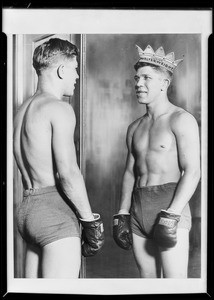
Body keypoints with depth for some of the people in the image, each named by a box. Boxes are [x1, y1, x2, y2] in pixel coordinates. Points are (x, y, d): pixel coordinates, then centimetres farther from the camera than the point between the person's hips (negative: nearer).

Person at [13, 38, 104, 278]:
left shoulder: (23, 109, 18)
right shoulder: (59, 108, -9)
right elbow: (68, 172, -18)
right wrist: (91, 221, -10)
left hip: (27, 206, 9)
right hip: (55, 212, -9)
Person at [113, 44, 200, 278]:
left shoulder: (181, 120, -5)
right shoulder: (135, 127, 15)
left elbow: (192, 171, -13)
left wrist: (172, 215, -20)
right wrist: (122, 214, 11)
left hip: (169, 206, -6)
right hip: (138, 209, 6)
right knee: (147, 278, 11)